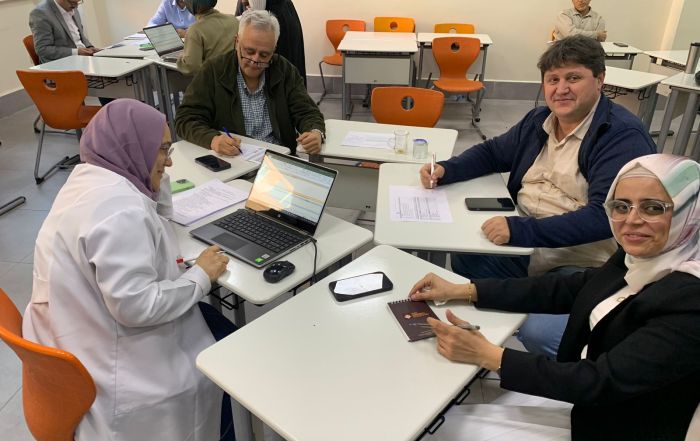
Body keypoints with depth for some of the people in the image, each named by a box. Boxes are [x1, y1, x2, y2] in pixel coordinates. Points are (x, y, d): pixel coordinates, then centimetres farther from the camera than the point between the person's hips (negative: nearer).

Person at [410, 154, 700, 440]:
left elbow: (603, 382, -29)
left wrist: (487, 356, -30)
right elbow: (565, 289, 1)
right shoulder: (639, 258, -4)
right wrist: (461, 291, -5)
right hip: (579, 396, 6)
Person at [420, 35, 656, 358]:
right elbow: (492, 152, 23)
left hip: (582, 266, -7)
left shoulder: (623, 136, -14)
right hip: (525, 245, 8)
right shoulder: (538, 121, 11)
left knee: (538, 332, -29)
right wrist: (445, 170, 4)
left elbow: (603, 216, -25)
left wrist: (522, 230, -33)